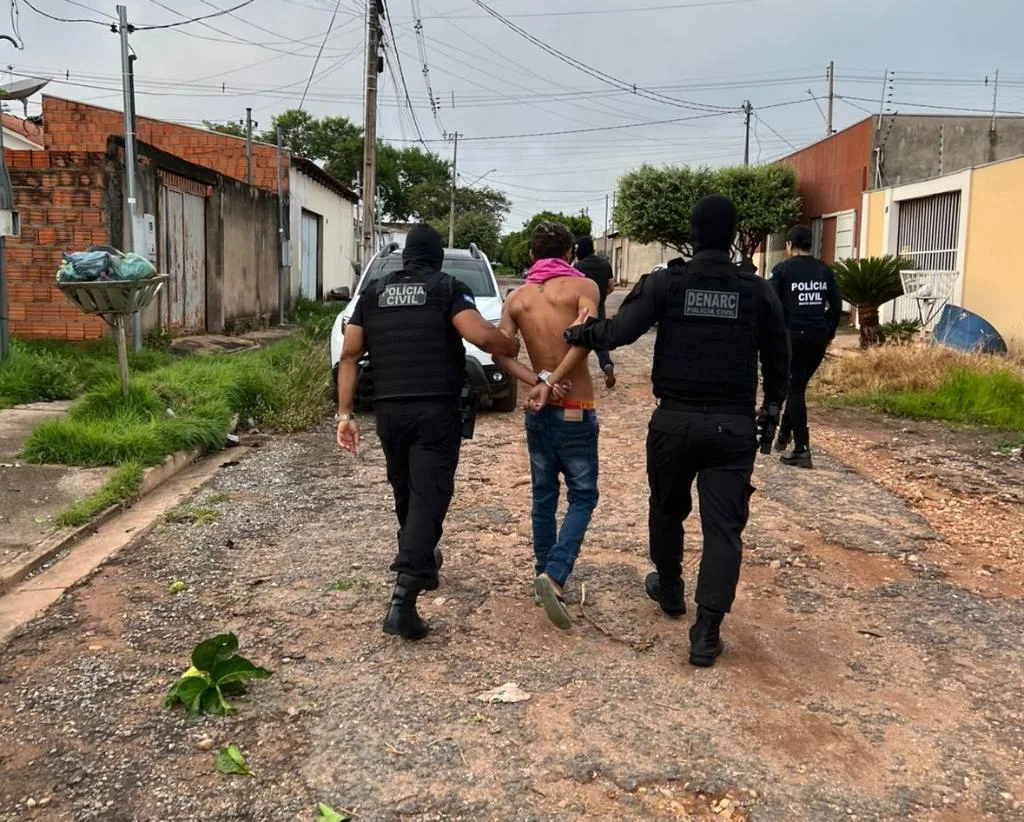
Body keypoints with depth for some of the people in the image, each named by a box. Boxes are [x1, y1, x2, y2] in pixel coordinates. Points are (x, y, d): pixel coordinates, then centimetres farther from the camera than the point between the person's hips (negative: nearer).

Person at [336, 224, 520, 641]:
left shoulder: (374, 292, 12)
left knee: (406, 494, 22)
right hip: (436, 410, -4)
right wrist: (514, 347, 3)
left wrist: (345, 412, 7)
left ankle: (419, 563, 41)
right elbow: (480, 335, -17)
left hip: (389, 410, 4)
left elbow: (350, 355, 7)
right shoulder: (448, 288, 0)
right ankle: (403, 599, -18)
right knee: (428, 498, -7)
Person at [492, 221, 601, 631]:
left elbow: (501, 352, -6)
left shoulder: (517, 298, 7)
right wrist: (551, 384, -19)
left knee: (544, 495, 16)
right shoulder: (583, 287, -5)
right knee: (582, 496, 4)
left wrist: (537, 383, -15)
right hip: (576, 409, -4)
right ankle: (554, 575, -13)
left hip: (539, 410, 4)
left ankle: (544, 576, 21)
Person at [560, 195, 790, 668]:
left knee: (668, 509, 22)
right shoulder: (757, 291, 2)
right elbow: (778, 357, 9)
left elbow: (621, 330, -14)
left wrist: (582, 334, 5)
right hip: (733, 425, 1)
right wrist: (771, 408, 23)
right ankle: (707, 633, -4)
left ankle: (669, 590, 41)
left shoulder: (666, 283, -5)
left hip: (675, 420, 0)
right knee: (723, 526, 1)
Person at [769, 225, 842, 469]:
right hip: (818, 337, 4)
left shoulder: (783, 269, -2)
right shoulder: (824, 270, 11)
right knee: (797, 386, 19)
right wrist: (829, 334, 18)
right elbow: (836, 305, 10)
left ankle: (802, 450, -3)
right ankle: (784, 435, 25)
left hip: (793, 336, -4)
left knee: (795, 390, 0)